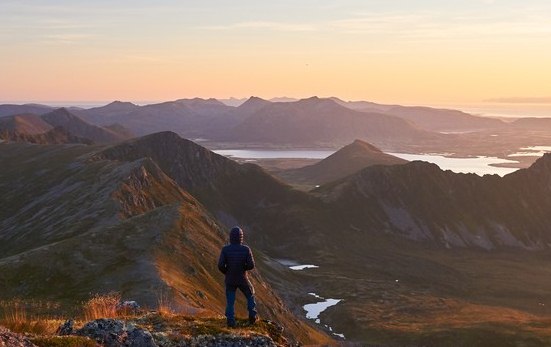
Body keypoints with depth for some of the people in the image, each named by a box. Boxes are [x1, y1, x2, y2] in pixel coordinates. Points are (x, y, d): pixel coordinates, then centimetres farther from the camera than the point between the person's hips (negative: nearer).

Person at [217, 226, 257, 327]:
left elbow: (221, 266, -18)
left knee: (230, 302, 15)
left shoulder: (225, 249, -16)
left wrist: (226, 272, 4)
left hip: (230, 280, 0)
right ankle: (252, 315, 20)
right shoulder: (246, 249, -16)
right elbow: (251, 265, -15)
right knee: (250, 295, 25)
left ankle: (231, 321, 8)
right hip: (242, 279, 0)